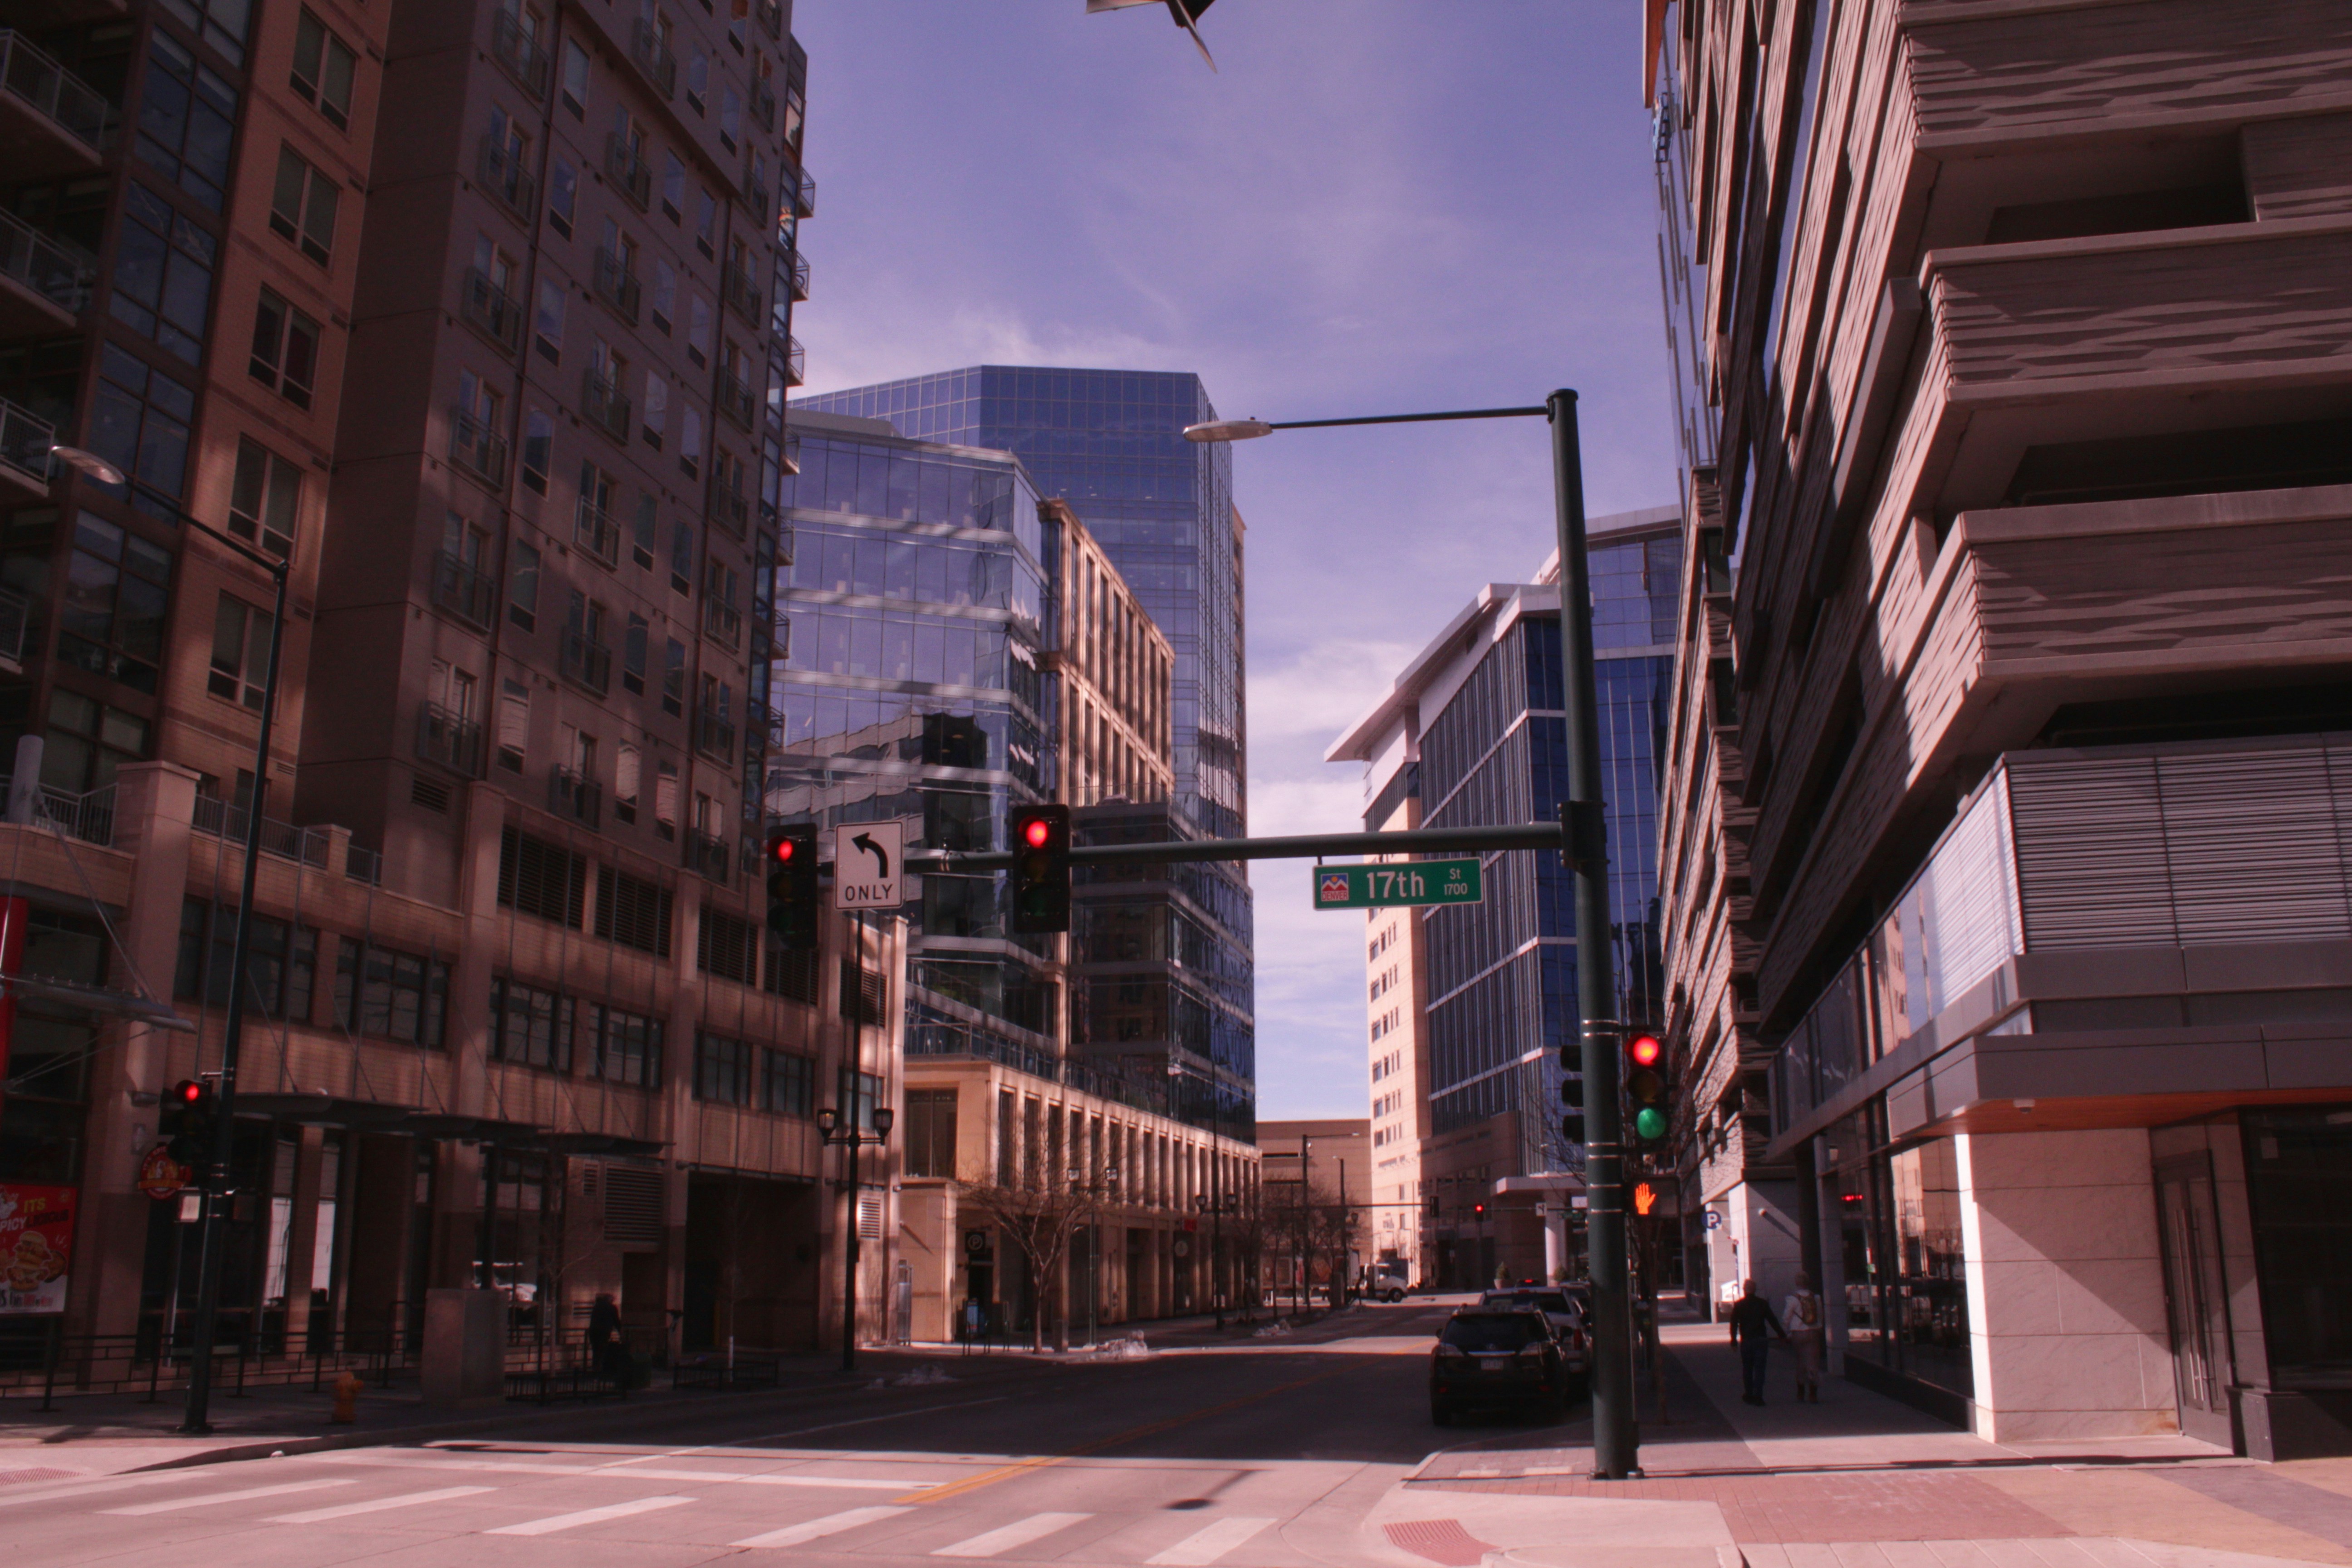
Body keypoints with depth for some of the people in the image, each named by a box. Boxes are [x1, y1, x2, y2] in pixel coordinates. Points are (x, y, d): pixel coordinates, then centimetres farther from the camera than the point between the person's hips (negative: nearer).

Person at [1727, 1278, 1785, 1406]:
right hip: (1762, 1340, 0)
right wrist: (1782, 1335, 12)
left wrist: (1734, 1340, -2)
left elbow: (1734, 1323, -4)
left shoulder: (1738, 1305, 0)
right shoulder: (1763, 1303, 3)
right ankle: (1758, 1396, -7)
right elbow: (1773, 1321, 5)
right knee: (1759, 1368, 0)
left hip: (1746, 1341, 0)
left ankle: (1749, 1395, 16)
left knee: (1747, 1368, 13)